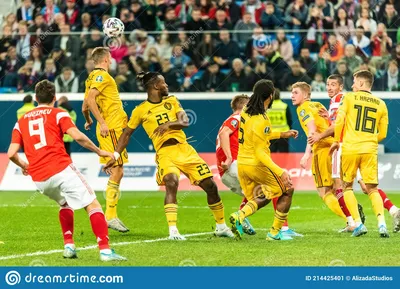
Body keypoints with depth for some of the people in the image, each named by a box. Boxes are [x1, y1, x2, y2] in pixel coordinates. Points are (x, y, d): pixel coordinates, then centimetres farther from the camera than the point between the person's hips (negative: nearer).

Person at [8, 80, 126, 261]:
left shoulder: (21, 121, 18)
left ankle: (69, 246, 18)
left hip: (39, 178, 5)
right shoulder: (58, 114, 7)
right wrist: (99, 151, 3)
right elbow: (77, 136, -9)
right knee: (93, 205, -3)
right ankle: (105, 250, -18)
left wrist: (23, 166, 29)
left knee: (65, 203, 32)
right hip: (61, 169, -5)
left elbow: (11, 153, 9)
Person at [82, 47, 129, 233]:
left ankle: (111, 215, 9)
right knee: (117, 171, -9)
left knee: (116, 171, 9)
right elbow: (90, 99, -22)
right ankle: (110, 216, -10)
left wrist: (89, 121, 41)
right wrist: (102, 122, -25)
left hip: (108, 129, 9)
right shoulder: (102, 76, -9)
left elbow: (85, 107, 22)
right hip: (111, 128, -9)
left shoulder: (93, 77, 18)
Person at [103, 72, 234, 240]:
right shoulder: (140, 110, 5)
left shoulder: (172, 101, 15)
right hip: (165, 153, -4)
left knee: (210, 185, 2)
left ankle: (221, 226, 23)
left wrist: (169, 124, -19)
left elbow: (185, 122, 1)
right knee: (171, 182, -33)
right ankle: (173, 231, -32)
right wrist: (114, 156, 6)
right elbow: (127, 134, 12)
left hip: (184, 149, 4)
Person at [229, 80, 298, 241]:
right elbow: (260, 153, -25)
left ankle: (239, 216, -6)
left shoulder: (246, 112, 3)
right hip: (257, 165, -8)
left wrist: (282, 134, 22)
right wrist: (280, 172, -29)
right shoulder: (261, 121, -23)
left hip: (242, 164, 8)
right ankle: (275, 232, 10)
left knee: (263, 198, 22)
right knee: (287, 190, 11)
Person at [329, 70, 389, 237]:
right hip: (370, 149, 2)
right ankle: (381, 222, -14)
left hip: (350, 148, -2)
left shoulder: (349, 97, 1)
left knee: (347, 186, 11)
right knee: (372, 189, 6)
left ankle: (358, 224, -1)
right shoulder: (380, 104, 11)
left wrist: (337, 141, 9)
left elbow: (339, 121, -6)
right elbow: (382, 134, 13)